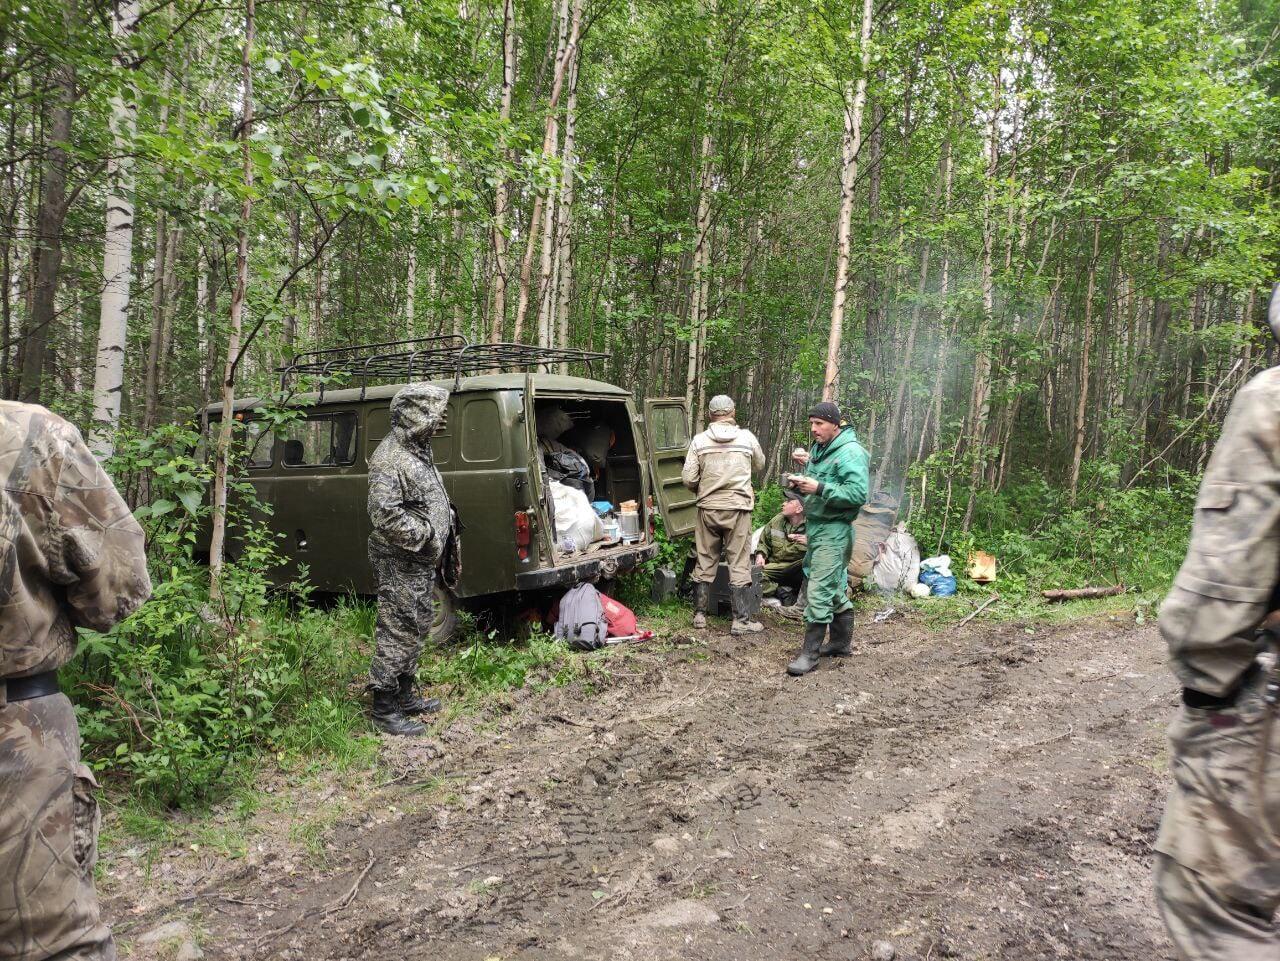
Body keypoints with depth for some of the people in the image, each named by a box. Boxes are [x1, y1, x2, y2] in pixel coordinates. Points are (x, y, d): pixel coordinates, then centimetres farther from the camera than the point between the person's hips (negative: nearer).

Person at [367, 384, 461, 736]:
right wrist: (426, 536, -21)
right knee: (397, 632, -3)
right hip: (401, 564, -10)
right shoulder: (390, 459, -20)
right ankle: (385, 710, 7)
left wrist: (444, 530, 13)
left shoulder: (418, 451, 13)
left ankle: (405, 695, 33)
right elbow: (385, 515, -28)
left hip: (421, 562, 10)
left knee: (416, 629, 19)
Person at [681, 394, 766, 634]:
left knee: (705, 562, 12)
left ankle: (700, 614, 19)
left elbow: (688, 479, -4)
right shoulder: (747, 437, -2)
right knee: (739, 565, 4)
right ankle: (741, 620, 6)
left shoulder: (699, 440, -3)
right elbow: (759, 465, 15)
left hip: (707, 509, 2)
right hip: (738, 509, -1)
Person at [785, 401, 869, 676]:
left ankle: (810, 652, -3)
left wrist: (819, 488, -27)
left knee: (819, 591, -9)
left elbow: (858, 493, -23)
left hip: (834, 531, -9)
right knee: (836, 588, 18)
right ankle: (842, 642, 31)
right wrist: (798, 482, 0)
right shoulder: (817, 449, 12)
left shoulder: (850, 453, -14)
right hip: (816, 527, 9)